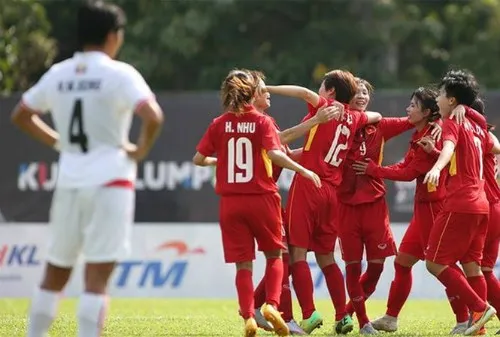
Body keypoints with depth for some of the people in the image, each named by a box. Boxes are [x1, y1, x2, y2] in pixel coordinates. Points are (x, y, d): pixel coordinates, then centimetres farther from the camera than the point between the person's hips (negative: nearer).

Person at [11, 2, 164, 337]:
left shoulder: (58, 74, 9)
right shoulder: (119, 74, -8)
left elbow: (21, 115, 21)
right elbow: (153, 116, -21)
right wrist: (141, 149, -5)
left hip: (70, 181, 5)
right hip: (109, 181, -5)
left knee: (54, 274, 15)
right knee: (97, 278, -7)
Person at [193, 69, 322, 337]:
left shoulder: (219, 124, 3)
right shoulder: (262, 122, -5)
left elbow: (198, 158, 2)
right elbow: (274, 153, -20)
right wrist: (303, 170, -12)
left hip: (231, 202, 2)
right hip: (261, 199, -2)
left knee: (243, 263, 6)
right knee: (274, 255, 15)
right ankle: (271, 305, -5)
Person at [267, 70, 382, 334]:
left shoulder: (326, 107, -2)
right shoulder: (353, 118, 15)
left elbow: (304, 93, -21)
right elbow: (376, 117, 36)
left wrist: (266, 89, -19)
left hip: (307, 185, -6)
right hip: (331, 192, 6)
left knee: (298, 252, -6)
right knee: (326, 257, 14)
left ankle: (309, 314, -17)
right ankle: (343, 316, 9)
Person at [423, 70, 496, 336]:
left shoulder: (452, 123, -7)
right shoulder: (476, 127, 17)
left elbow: (449, 147, -28)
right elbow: (493, 148, 33)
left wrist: (436, 168, -48)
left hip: (460, 205, -9)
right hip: (480, 204, 9)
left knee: (435, 262, -5)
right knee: (471, 266, 8)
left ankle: (480, 308, -11)